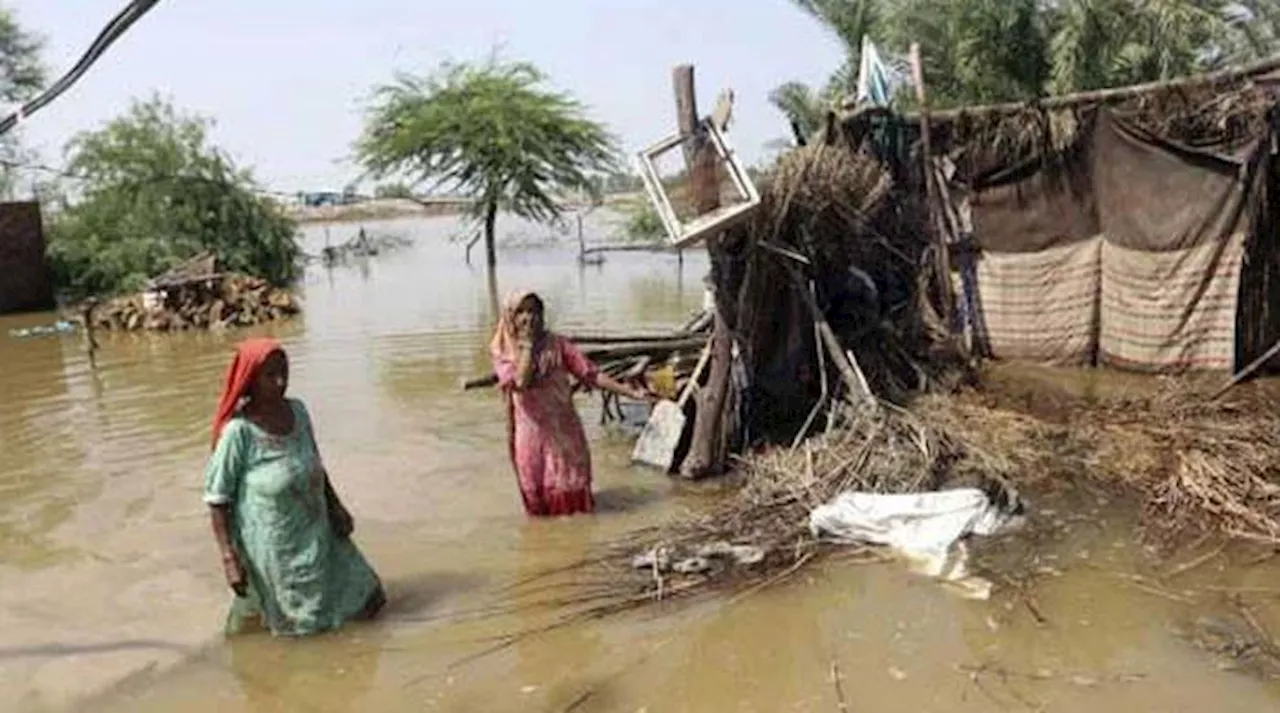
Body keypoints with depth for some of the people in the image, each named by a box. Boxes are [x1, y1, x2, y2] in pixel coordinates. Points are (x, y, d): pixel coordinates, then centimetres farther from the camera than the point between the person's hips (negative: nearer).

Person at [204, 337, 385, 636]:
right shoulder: (238, 432, -21)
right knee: (307, 623, 8)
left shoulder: (297, 411, -3)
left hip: (317, 535, 6)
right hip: (274, 550, -6)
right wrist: (229, 559, -18)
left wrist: (335, 506, 8)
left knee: (367, 603, 14)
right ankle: (250, 606, 32)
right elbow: (217, 500, -16)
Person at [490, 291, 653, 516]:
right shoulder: (501, 352, -4)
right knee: (537, 490, 7)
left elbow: (591, 373, -7)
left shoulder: (556, 344, -2)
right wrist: (527, 345, -17)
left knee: (570, 485, 7)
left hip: (563, 428, 1)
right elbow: (520, 382, -23)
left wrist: (630, 392, -14)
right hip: (531, 431, -1)